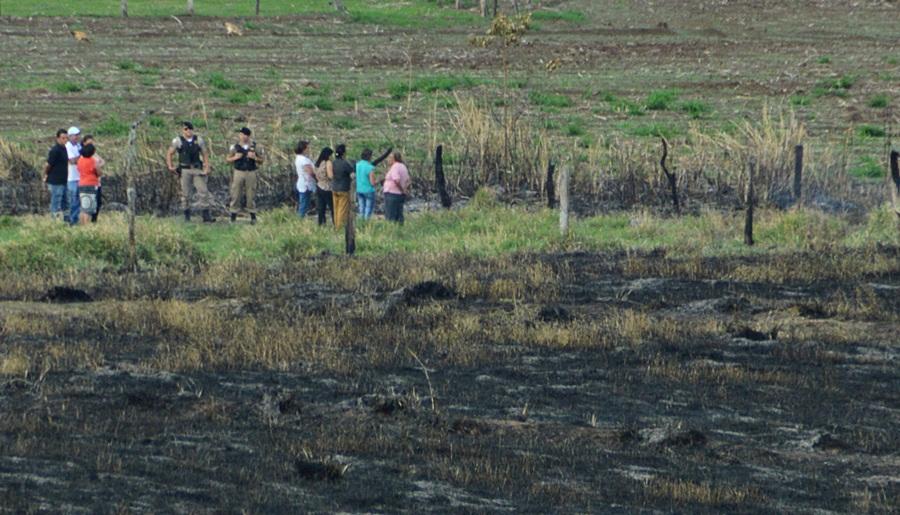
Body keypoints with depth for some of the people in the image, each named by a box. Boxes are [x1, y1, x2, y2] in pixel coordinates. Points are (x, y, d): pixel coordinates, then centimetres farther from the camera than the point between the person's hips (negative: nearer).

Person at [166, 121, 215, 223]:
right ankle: (187, 216, 11)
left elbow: (205, 154, 9)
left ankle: (206, 216, -3)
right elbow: (169, 154, 6)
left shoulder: (199, 140, 7)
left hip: (197, 170, 1)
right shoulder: (178, 141, 1)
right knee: (186, 193, 2)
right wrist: (170, 167, -4)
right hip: (185, 170, -1)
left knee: (203, 191, -5)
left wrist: (207, 168, -1)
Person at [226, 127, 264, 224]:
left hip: (251, 173, -1)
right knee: (235, 194, -1)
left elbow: (261, 161, 7)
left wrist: (255, 157, -13)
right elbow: (227, 159, 9)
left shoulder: (255, 147, 2)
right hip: (238, 172, 1)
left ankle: (253, 217, 11)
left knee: (251, 195, 2)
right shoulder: (235, 147, 4)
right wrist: (235, 158, -11)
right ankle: (233, 216, 5)